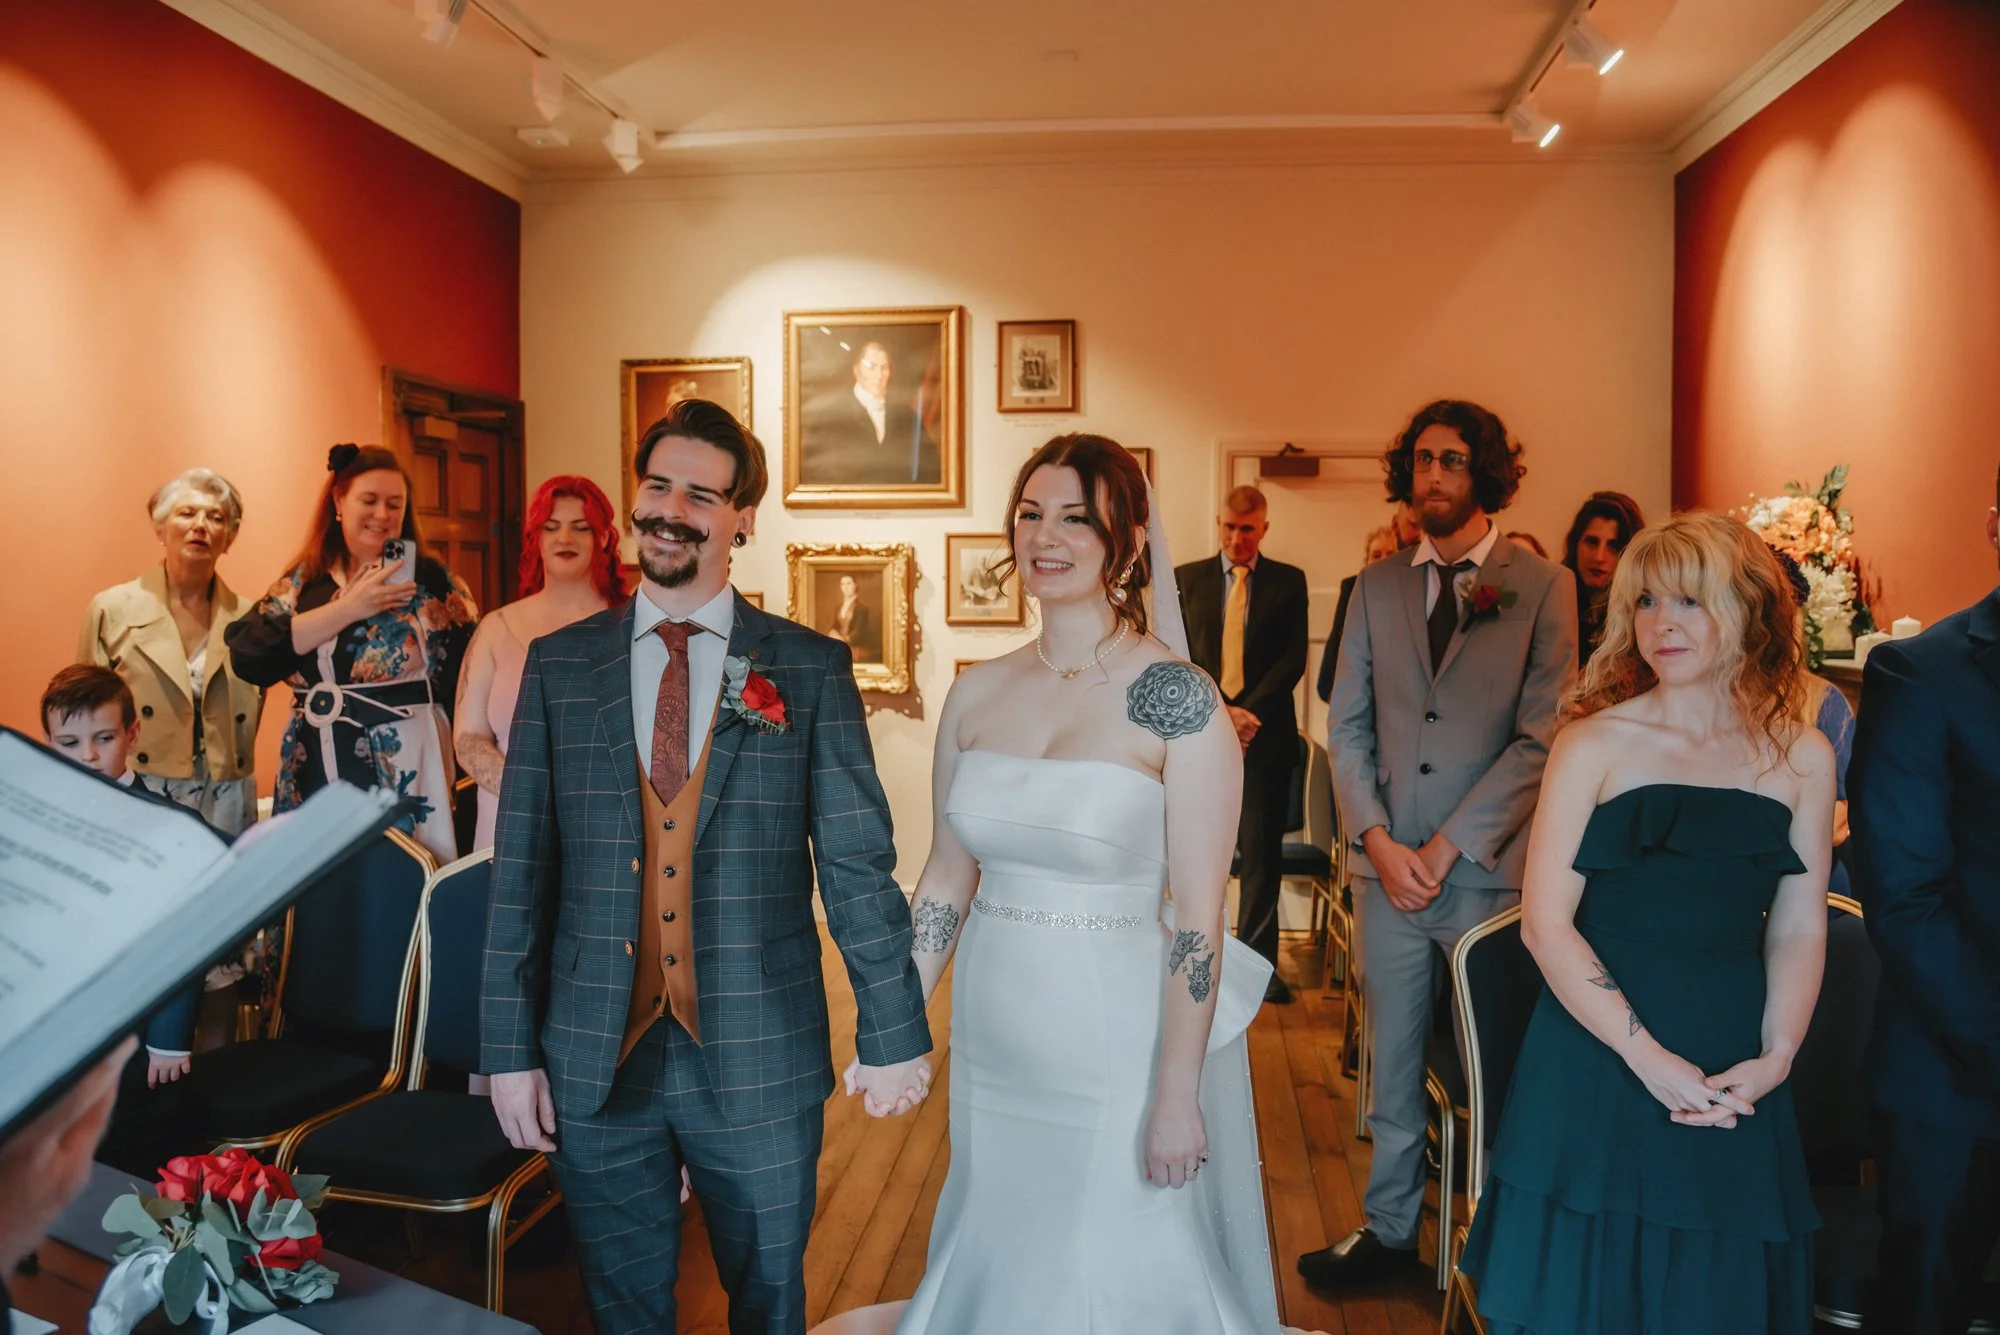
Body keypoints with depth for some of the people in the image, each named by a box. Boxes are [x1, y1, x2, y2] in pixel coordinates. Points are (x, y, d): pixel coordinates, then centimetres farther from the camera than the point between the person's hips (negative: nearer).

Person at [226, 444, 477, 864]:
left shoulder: (430, 579, -2)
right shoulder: (303, 582, 7)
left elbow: (466, 676, -6)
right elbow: (248, 655, -8)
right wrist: (348, 608, -13)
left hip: (405, 772, -3)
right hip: (315, 777, 3)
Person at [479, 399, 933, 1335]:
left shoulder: (812, 668, -4)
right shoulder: (559, 664, 2)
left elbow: (858, 861, -4)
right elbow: (521, 868, 2)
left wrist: (894, 1034, -4)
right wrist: (508, 1048, 0)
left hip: (760, 1061, -1)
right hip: (592, 1065, 2)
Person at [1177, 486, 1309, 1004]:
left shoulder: (1288, 581, 7)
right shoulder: (1187, 578, 8)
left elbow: (1293, 658, 0)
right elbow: (1179, 658, 3)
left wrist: (1246, 711, -12)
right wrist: (1219, 712, -10)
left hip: (1264, 733, 0)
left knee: (1262, 853, 3)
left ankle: (1258, 962, 12)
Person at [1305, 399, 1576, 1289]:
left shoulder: (1542, 587, -1)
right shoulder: (1375, 589, 10)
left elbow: (1541, 738, -7)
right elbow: (1346, 726, 8)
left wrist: (1447, 847, -10)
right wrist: (1377, 838, -4)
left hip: (1490, 868, -3)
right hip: (1388, 865, 3)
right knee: (1393, 1059, 12)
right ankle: (1388, 1229, 28)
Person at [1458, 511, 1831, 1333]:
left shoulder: (1803, 757, 3)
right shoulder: (1595, 742, -6)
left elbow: (1798, 928, 6)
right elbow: (1544, 921, -10)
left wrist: (1775, 1058, -7)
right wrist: (1647, 1055, -15)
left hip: (1735, 1079, 3)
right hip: (1595, 1064, -2)